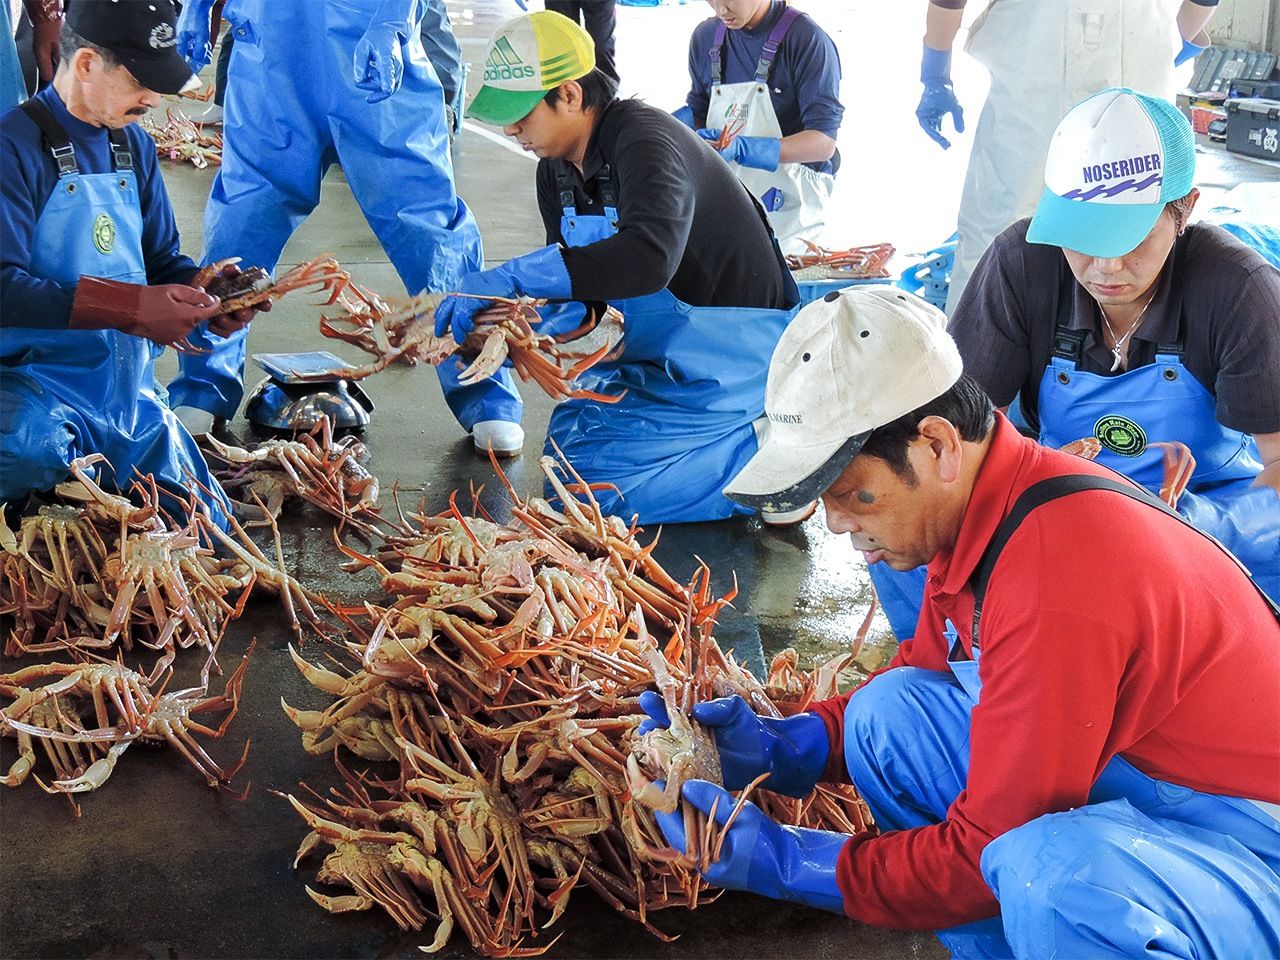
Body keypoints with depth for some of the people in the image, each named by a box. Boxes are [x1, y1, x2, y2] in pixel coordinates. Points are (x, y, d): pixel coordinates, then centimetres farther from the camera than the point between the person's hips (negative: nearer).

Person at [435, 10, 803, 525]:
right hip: (660, 348, 10)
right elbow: (584, 289, 4)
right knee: (568, 440, 16)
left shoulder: (645, 139, -24)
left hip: (735, 346, -10)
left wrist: (508, 278, -43)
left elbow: (648, 257, -42)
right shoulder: (557, 172, 4)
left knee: (593, 475, -18)